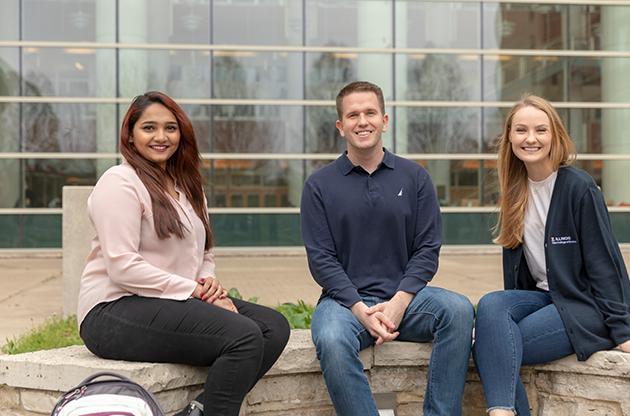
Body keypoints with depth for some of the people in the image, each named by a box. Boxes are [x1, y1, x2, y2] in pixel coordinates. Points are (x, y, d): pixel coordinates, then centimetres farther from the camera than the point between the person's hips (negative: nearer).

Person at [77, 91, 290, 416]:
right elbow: (122, 267, -16)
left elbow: (202, 254, 26)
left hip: (176, 303, 9)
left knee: (274, 326, -12)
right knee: (243, 335, -26)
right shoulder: (120, 182, -6)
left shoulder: (185, 186, 21)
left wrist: (208, 282, 2)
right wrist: (194, 292, -15)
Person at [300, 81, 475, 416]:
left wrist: (398, 303, -12)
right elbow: (321, 259, 0)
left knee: (459, 310, -27)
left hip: (405, 296, 2)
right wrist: (362, 311, -14)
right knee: (331, 341, -34)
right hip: (345, 298, -1)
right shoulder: (319, 185, 6)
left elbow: (427, 249, 5)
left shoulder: (414, 177, 10)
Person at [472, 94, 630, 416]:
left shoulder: (579, 188, -10)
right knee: (490, 304, -27)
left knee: (490, 348, -26)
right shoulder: (516, 191, 10)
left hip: (585, 306, -6)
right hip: (540, 297, 6)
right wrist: (506, 314, 8)